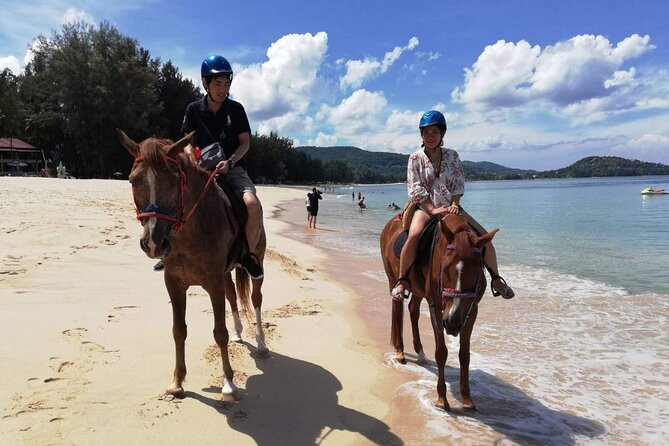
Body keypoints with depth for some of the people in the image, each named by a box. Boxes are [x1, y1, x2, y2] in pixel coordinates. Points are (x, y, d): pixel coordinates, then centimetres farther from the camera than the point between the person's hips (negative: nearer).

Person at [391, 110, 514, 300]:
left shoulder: (452, 155, 7)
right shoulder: (415, 158, -2)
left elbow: (459, 184, 5)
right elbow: (414, 189, -8)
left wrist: (454, 205, -11)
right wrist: (432, 209, -18)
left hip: (450, 207, 4)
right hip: (425, 207, -3)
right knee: (414, 235, -35)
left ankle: (496, 279, 12)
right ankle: (402, 281, -23)